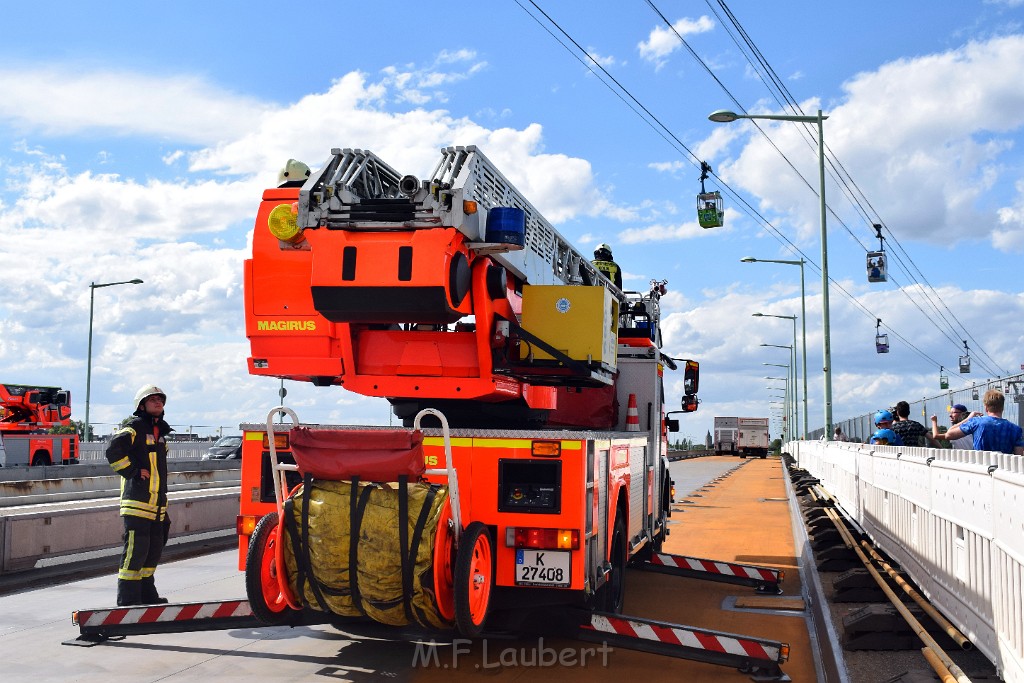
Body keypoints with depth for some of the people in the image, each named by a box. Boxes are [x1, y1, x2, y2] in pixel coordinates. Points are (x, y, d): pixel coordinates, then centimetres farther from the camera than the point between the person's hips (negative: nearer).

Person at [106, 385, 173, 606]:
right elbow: (114, 451, -23)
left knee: (154, 549, 14)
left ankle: (147, 594, 25)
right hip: (137, 501, -9)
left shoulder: (160, 432, 21)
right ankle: (128, 598, -2)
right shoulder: (134, 427, -6)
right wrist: (134, 472, -17)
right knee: (136, 549, -9)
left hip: (156, 503, 9)